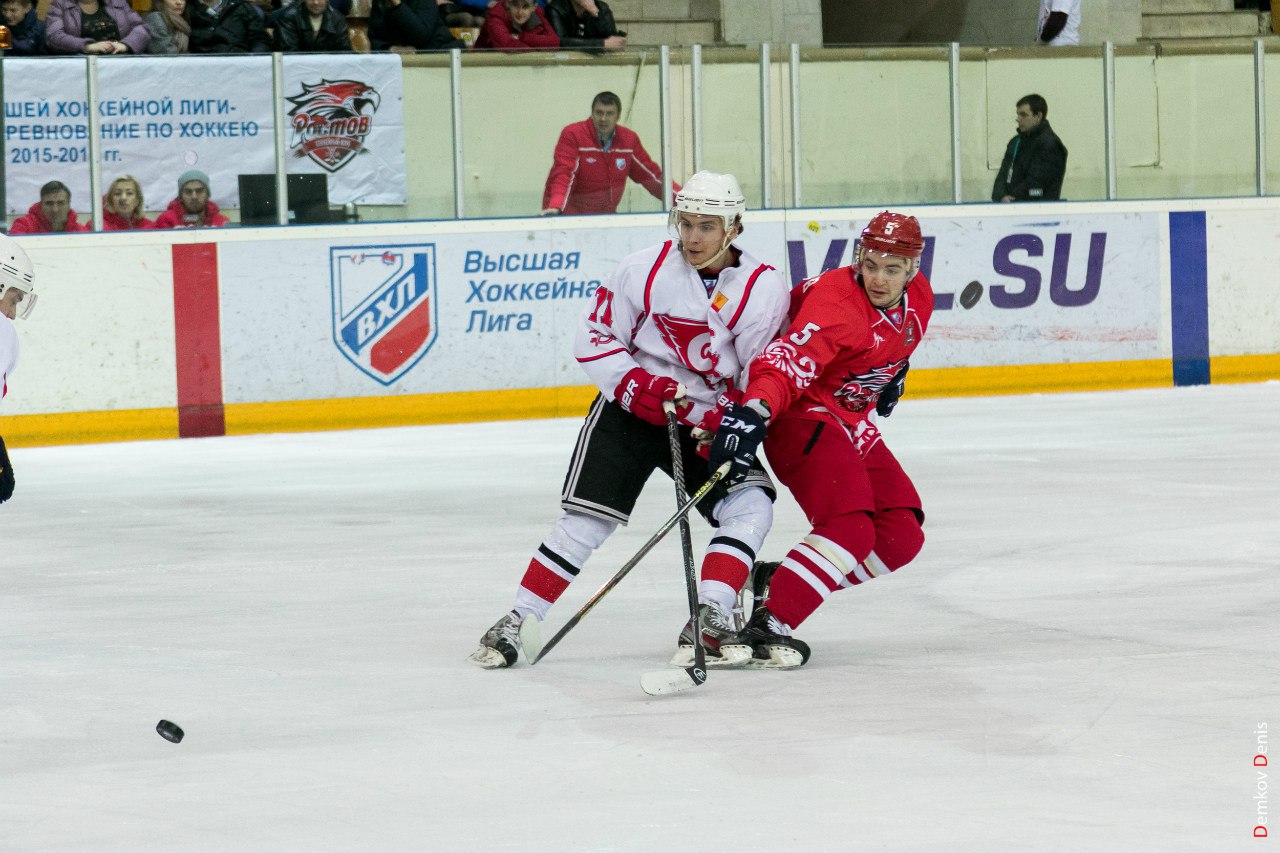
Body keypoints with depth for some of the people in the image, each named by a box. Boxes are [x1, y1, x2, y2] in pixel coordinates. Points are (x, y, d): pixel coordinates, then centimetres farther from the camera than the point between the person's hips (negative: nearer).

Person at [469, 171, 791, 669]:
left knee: (751, 504, -19)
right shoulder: (646, 269, -10)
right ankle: (517, 623, -5)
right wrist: (636, 385, -18)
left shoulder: (763, 289, -10)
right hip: (630, 408, -2)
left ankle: (709, 621, -21)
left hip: (705, 420, 2)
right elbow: (594, 338, -4)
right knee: (588, 519, -11)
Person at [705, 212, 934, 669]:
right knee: (850, 530, -26)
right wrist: (753, 412, -55)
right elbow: (786, 363, -40)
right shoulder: (836, 302, -26)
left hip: (854, 424, 9)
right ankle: (765, 627, -29)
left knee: (901, 538, 4)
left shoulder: (919, 296, -1)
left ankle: (783, 586, 6)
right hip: (805, 419, -9)